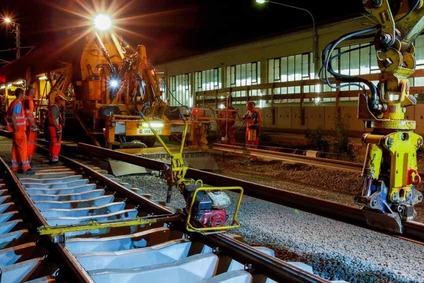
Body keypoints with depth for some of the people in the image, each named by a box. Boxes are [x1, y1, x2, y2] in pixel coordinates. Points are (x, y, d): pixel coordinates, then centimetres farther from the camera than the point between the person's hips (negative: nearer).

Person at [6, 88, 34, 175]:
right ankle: (26, 168, -5)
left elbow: (8, 115, 20)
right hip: (19, 130, -10)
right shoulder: (18, 104, -17)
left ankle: (15, 167, 18)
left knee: (16, 148, 12)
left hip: (18, 130, 10)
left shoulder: (14, 103, 13)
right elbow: (13, 118, -24)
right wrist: (16, 129, -21)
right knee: (22, 148, -7)